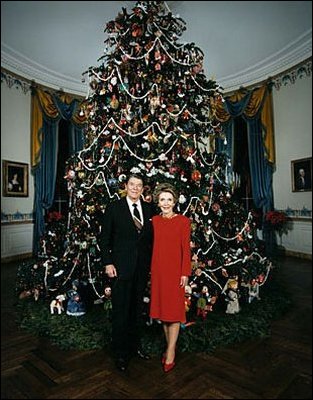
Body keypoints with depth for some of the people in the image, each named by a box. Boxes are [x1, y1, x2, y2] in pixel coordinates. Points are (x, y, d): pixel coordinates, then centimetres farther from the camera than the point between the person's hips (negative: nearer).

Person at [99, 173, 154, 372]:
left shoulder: (149, 209, 5)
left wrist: (151, 262, 4)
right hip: (121, 266, -3)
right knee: (120, 310, 6)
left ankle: (135, 345, 37)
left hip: (143, 267, 4)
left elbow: (151, 237, 8)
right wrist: (108, 263, -9)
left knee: (137, 308, 18)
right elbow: (104, 238, -3)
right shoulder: (114, 207, -4)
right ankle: (121, 352, 26)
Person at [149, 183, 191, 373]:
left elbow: (186, 249, -7)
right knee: (162, 309, 13)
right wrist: (151, 270, 7)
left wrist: (185, 273, -10)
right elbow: (153, 247, 7)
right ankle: (170, 347, 30)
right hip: (158, 270, 4)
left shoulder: (183, 221, -6)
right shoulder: (154, 221, 5)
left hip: (175, 270, -4)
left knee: (174, 310, 4)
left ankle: (170, 353, 16)